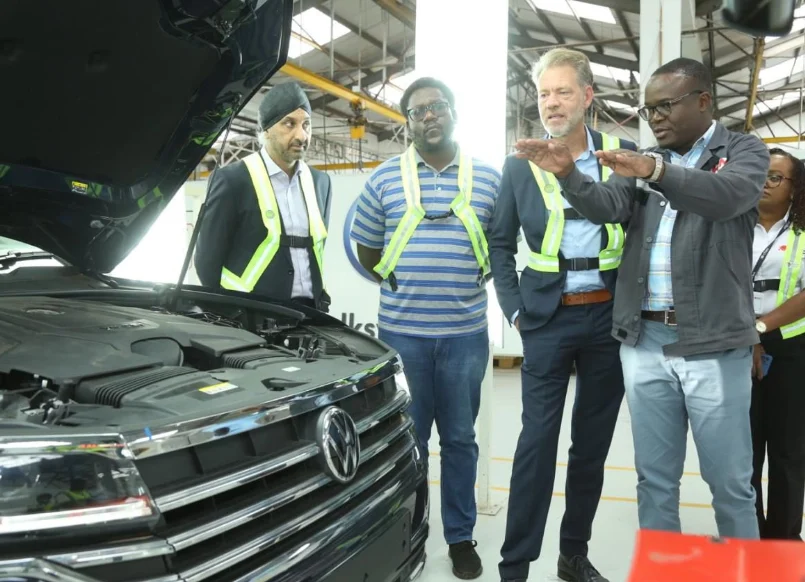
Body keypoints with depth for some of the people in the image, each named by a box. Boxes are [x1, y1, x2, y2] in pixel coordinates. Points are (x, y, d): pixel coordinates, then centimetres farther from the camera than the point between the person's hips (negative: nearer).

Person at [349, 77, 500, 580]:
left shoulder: (488, 178, 4)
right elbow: (367, 249, 10)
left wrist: (472, 280, 5)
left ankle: (461, 537, 27)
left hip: (465, 333, 1)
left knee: (460, 439, 12)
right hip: (401, 332, 0)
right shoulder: (385, 179, 2)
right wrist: (401, 283, 8)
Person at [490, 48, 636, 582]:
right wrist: (514, 309, 0)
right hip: (547, 320, -1)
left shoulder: (624, 155, 3)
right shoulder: (520, 165, 2)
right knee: (537, 441, -3)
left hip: (609, 317, 2)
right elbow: (500, 242, 7)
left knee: (593, 443, 10)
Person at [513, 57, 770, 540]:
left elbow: (729, 195, -21)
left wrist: (656, 171, -37)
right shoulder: (642, 162, 14)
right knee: (655, 478, 12)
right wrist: (567, 173, -23)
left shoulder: (745, 151, 1)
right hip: (644, 342, 4)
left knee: (730, 482, 7)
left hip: (714, 344, -4)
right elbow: (607, 207, -4)